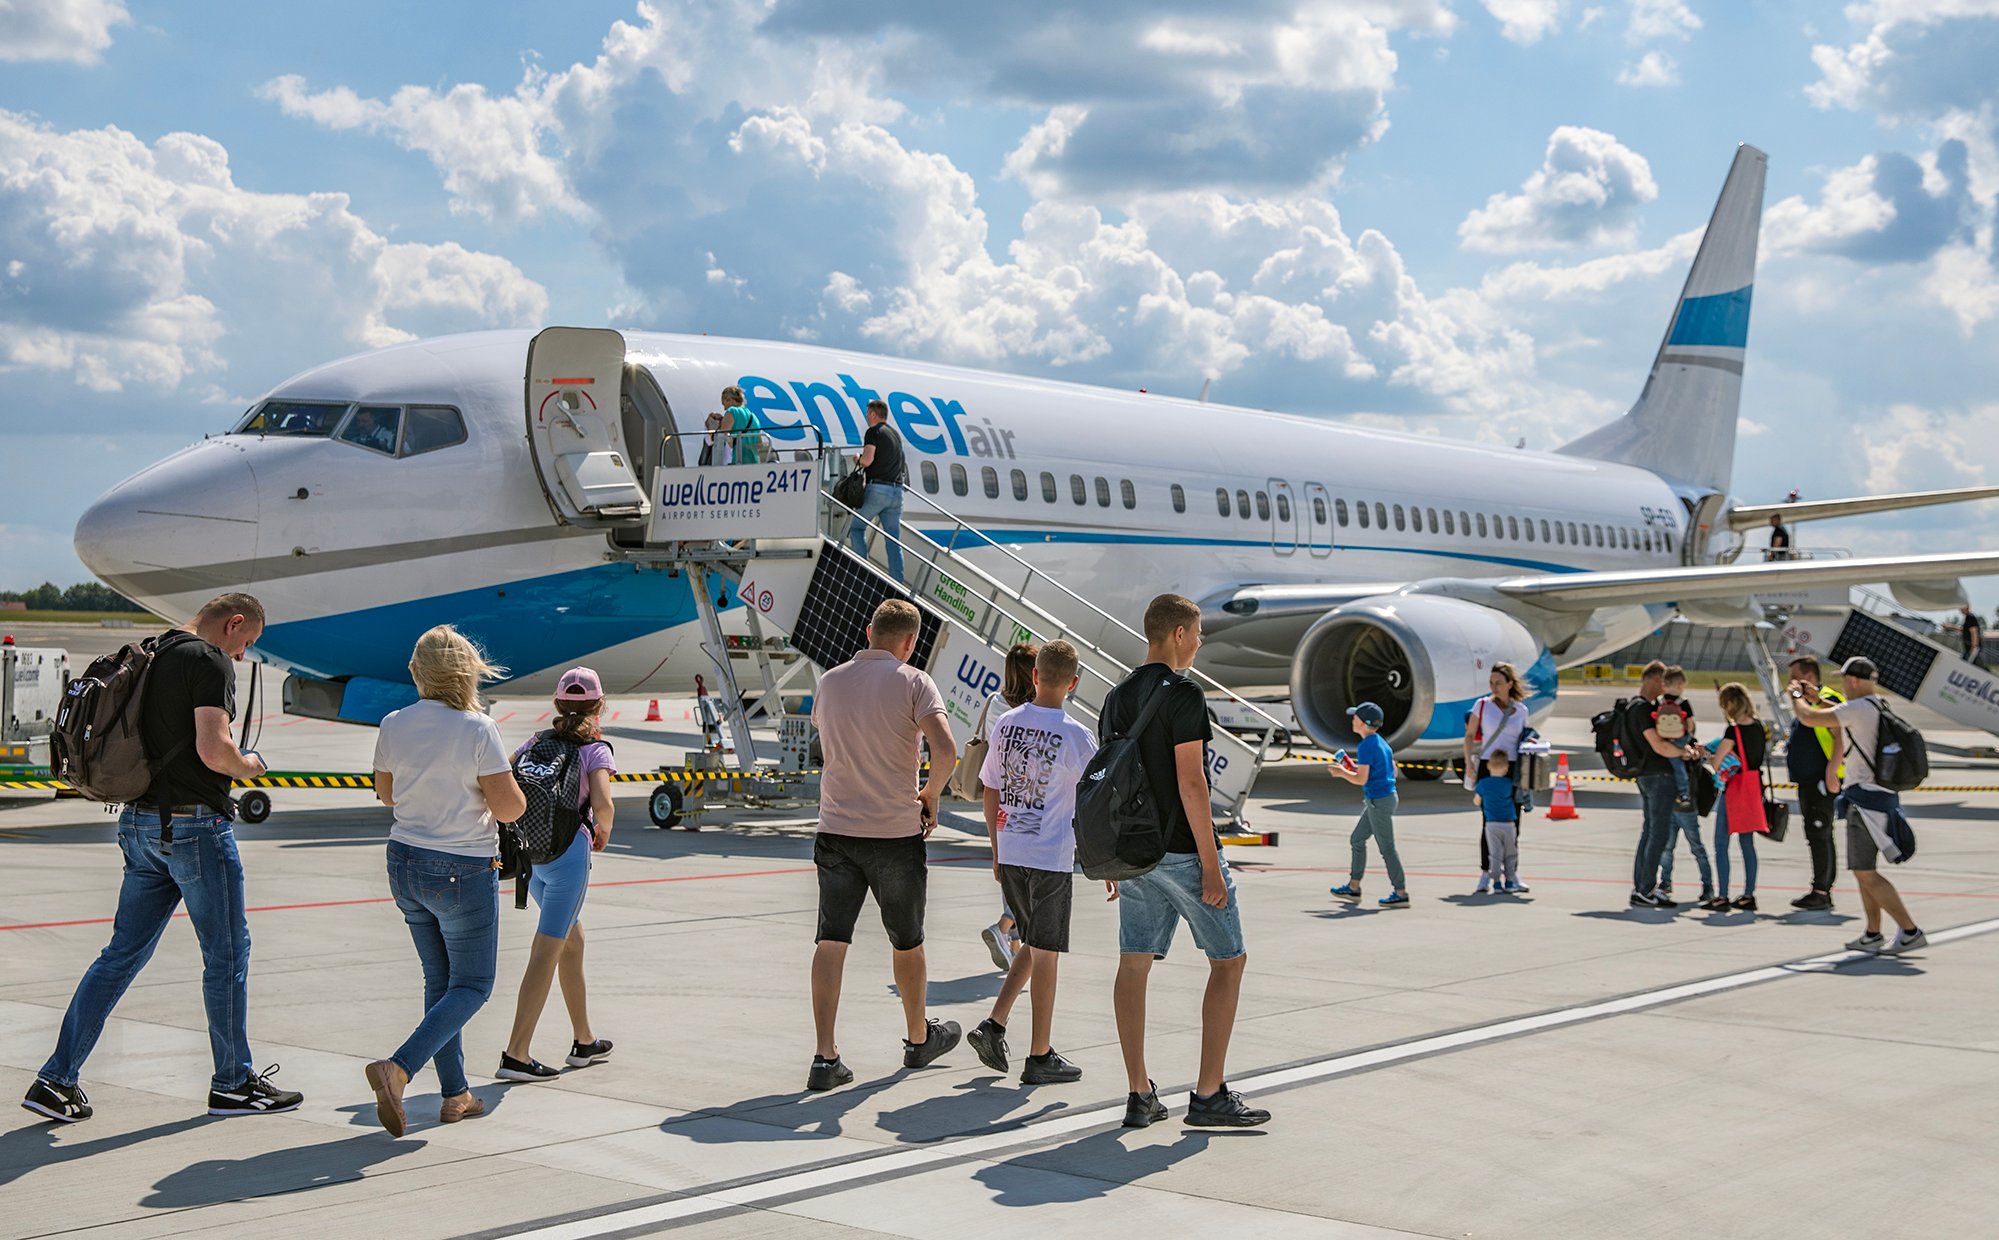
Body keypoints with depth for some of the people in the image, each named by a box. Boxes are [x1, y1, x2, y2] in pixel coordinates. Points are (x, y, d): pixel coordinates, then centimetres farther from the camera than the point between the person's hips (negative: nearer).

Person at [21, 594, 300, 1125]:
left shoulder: (149, 656, 13)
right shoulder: (210, 662, -13)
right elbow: (213, 750, -24)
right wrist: (247, 767, -3)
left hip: (140, 823, 8)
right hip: (194, 826, -8)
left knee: (123, 951, 11)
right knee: (227, 952, 5)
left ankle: (57, 1080, 8)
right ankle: (233, 1082, 14)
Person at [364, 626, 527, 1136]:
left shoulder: (394, 725, -1)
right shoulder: (477, 730, -17)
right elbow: (509, 808, -16)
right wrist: (510, 784, 4)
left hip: (405, 864, 6)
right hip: (462, 872, -6)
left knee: (440, 981, 17)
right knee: (471, 986, 6)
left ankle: (455, 1093, 20)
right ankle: (396, 1069, -12)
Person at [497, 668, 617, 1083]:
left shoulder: (537, 741, 11)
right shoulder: (596, 750, -4)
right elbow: (603, 804, -20)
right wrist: (604, 831, 1)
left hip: (529, 850, 6)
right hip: (568, 851, -6)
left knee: (573, 941, 21)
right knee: (546, 951, -4)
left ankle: (584, 1041, 30)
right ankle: (516, 1053, -8)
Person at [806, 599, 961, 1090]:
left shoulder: (830, 681, 5)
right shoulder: (913, 683, -9)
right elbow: (945, 750, -22)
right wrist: (931, 795, -5)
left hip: (836, 829, 3)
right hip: (896, 833, -3)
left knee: (831, 943, 1)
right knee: (907, 942, 15)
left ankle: (825, 1057, -5)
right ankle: (919, 1039, 33)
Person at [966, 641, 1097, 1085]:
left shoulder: (1005, 724, 3)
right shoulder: (1076, 736, -10)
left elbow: (990, 793, 9)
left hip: (1009, 853, 5)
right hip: (1051, 857, -5)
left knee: (1035, 944, 20)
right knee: (1045, 953, 3)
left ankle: (994, 1024, 10)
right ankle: (1040, 1057, 10)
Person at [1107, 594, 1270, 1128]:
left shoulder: (1116, 697, 11)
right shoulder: (1181, 693, -13)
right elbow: (1190, 781, -18)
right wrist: (1210, 862, -16)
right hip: (1182, 851, -8)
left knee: (1134, 964, 7)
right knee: (1228, 961, 4)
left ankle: (1140, 1096, 10)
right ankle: (1210, 1096, 2)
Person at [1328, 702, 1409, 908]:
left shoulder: (1366, 746, -17)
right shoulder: (1381, 742, 13)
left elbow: (1361, 779, -20)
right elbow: (1392, 770, 19)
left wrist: (1342, 772, -2)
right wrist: (1358, 767, 20)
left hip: (1379, 801, -10)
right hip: (1386, 797, 10)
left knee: (1387, 847, -5)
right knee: (1357, 839, 17)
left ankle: (1401, 893, -1)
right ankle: (1353, 887, 22)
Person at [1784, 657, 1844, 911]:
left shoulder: (1827, 700, -11)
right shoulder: (1806, 703, 20)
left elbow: (1841, 739, -19)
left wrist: (1832, 772, -24)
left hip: (1822, 782, -10)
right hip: (1807, 782, 10)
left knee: (1820, 835, -10)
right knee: (1816, 837, 11)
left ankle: (1820, 893, -9)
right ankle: (1823, 892, 16)